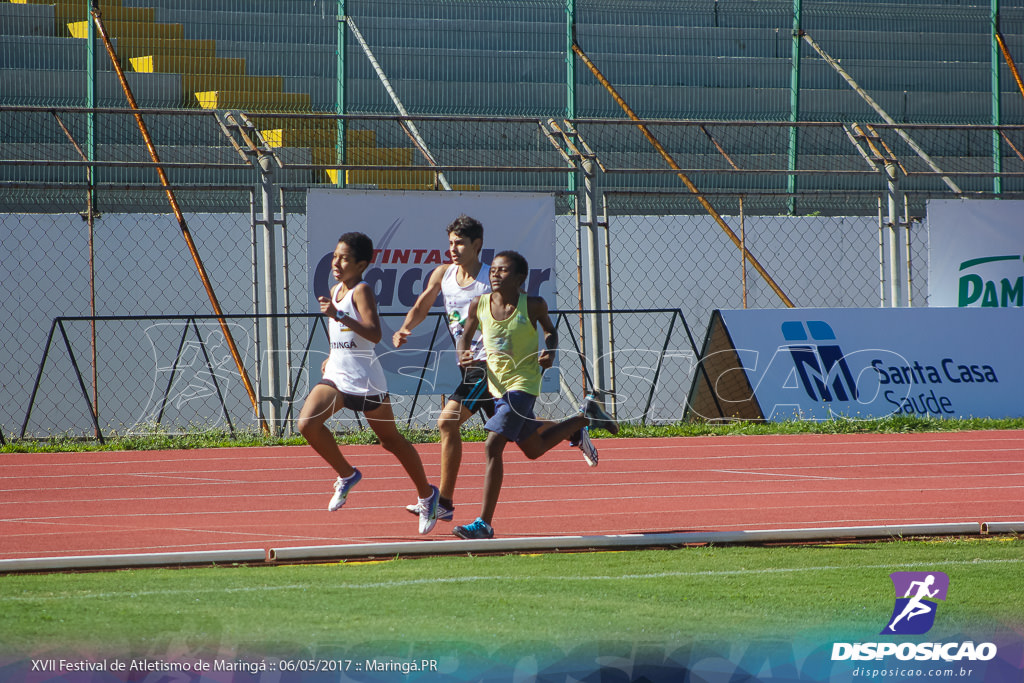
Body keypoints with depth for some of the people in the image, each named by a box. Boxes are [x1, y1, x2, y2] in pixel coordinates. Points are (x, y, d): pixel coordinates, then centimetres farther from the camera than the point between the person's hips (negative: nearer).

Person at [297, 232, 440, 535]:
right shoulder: (335, 291, 10)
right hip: (336, 376, 7)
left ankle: (427, 494, 25)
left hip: (365, 381, -7)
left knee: (391, 440, 6)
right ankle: (346, 475, 4)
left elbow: (374, 334, -30)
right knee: (307, 423, -16)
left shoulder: (362, 291, -14)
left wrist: (339, 316, -38)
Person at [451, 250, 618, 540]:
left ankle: (484, 523, -17)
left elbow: (550, 330, 7)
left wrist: (550, 352, -13)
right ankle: (586, 416, 50)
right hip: (497, 386, 6)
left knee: (493, 446, -20)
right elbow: (466, 336, 10)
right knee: (533, 449, 23)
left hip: (523, 383, -6)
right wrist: (463, 356, -12)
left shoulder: (533, 306, -12)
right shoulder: (479, 305, -6)